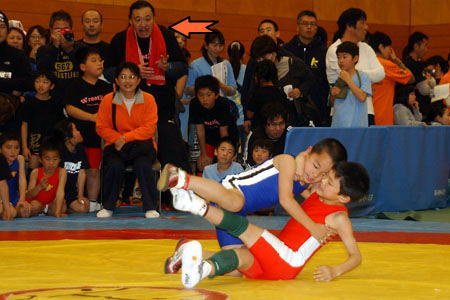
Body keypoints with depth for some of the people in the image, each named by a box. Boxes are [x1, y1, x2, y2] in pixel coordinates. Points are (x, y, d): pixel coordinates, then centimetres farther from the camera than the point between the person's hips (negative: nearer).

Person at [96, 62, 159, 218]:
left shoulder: (148, 99, 0)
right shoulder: (108, 100, 2)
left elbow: (149, 128, -7)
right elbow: (101, 127, 3)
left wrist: (126, 138, -18)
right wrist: (117, 139, -16)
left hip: (141, 145, -1)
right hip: (116, 146, 1)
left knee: (143, 164, -34)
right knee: (114, 165, -32)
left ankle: (150, 207, -20)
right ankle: (107, 207, -12)